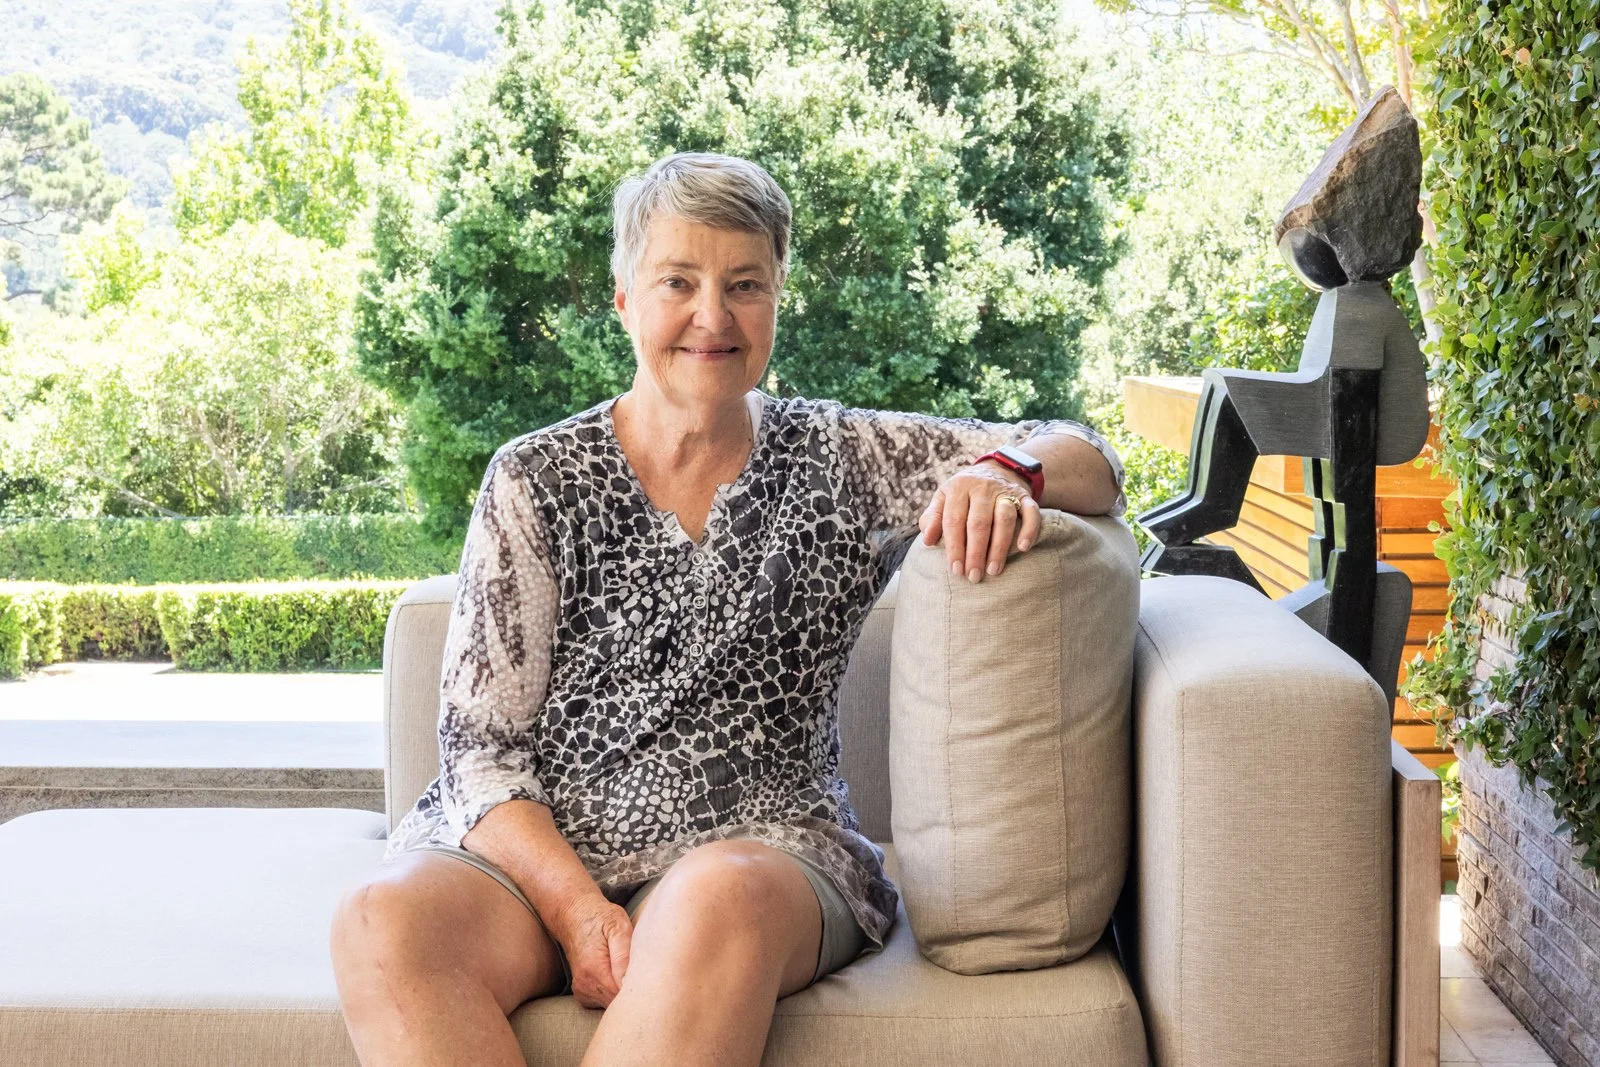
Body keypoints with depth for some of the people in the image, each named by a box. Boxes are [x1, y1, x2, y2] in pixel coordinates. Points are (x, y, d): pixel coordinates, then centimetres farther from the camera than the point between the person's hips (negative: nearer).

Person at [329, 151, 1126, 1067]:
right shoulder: (536, 481, 6)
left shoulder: (846, 461, 9)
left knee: (720, 900, -36)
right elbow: (482, 743, 1)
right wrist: (577, 909, -16)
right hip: (534, 847, 1)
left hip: (759, 846, 0)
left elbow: (1091, 461, 11)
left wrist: (1006, 470, -15)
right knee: (384, 923, -31)